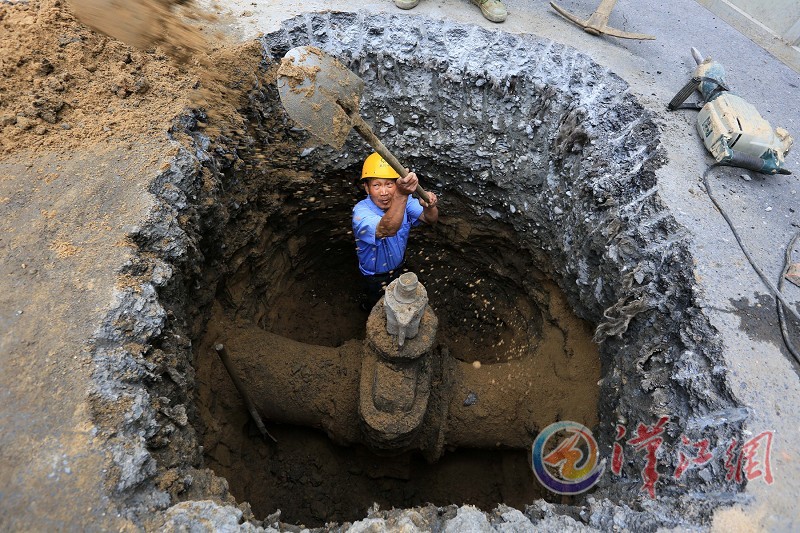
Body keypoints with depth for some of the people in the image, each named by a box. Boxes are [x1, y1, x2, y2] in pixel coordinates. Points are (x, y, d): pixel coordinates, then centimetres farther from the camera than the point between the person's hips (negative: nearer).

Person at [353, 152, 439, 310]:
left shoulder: (403, 199, -22)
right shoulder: (361, 211, -39)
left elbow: (430, 219, -26)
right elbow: (387, 229, -58)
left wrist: (429, 207, -52)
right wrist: (401, 195, -76)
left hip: (398, 267, 5)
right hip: (375, 276, -5)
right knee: (377, 303, 23)